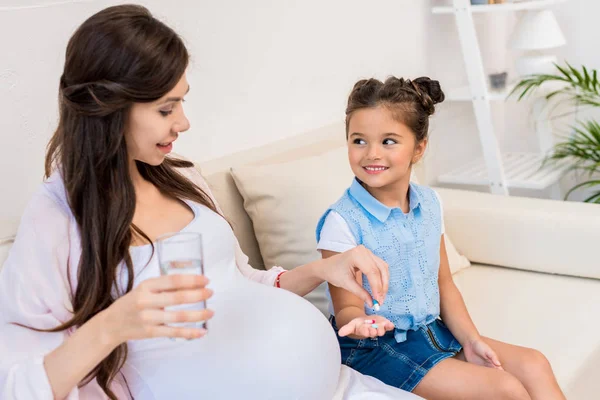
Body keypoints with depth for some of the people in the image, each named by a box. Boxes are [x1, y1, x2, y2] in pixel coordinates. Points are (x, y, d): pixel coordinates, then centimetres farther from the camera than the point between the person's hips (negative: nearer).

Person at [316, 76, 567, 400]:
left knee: (534, 366, -2)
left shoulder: (429, 203, 1)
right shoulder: (342, 222, -19)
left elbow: (443, 285, 9)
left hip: (432, 331, 7)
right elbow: (346, 310, -15)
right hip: (374, 349, -7)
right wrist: (362, 323, -38)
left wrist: (471, 340, -1)